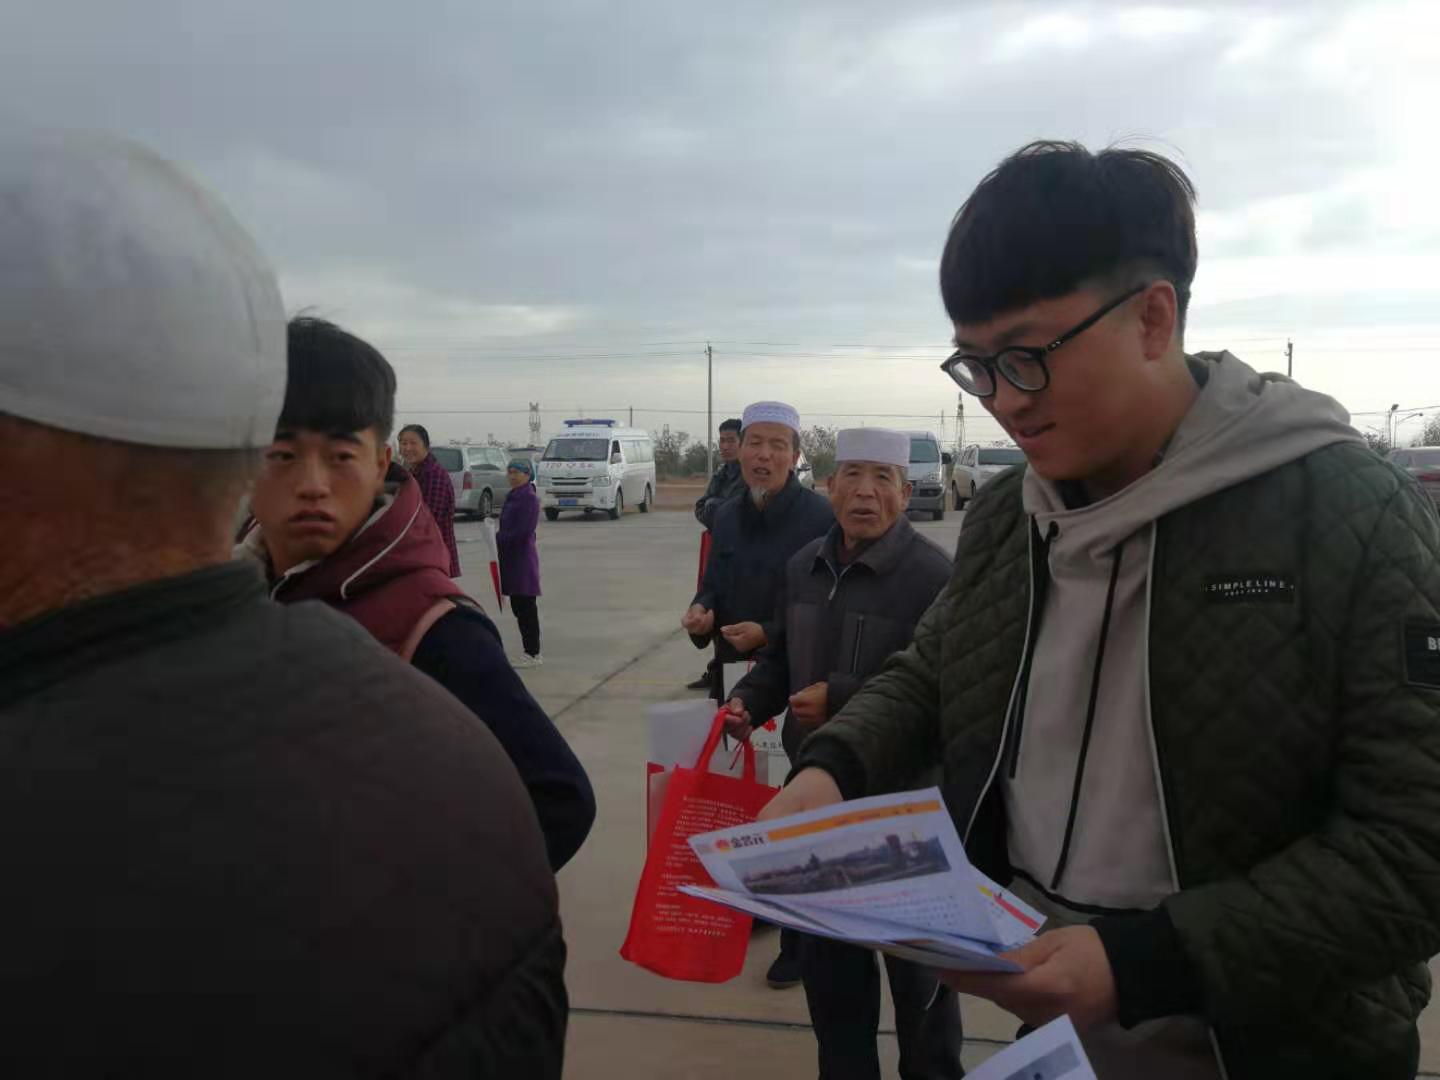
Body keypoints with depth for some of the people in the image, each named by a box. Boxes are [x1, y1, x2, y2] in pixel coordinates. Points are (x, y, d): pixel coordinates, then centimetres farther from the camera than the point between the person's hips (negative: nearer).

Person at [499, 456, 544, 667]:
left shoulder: (529, 499, -13)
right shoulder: (513, 497, 15)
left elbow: (522, 531, -19)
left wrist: (498, 538, -14)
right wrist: (498, 537, 4)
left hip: (523, 558, -9)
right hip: (511, 559, 9)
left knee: (526, 608, -4)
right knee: (518, 607, 12)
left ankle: (533, 654, 2)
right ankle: (530, 652, 19)